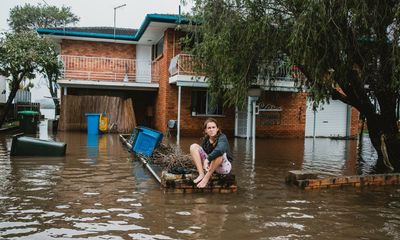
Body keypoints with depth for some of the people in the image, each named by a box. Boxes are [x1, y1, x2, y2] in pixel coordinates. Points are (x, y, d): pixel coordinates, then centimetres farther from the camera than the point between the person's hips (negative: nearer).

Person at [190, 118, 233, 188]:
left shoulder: (222, 137, -18)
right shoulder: (205, 140, 0)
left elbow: (220, 149, -39)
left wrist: (207, 159, -44)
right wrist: (203, 164, -22)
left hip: (224, 167, -5)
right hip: (209, 165, 5)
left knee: (218, 153, -38)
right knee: (194, 146, -10)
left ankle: (206, 178, -28)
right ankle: (201, 174, -22)